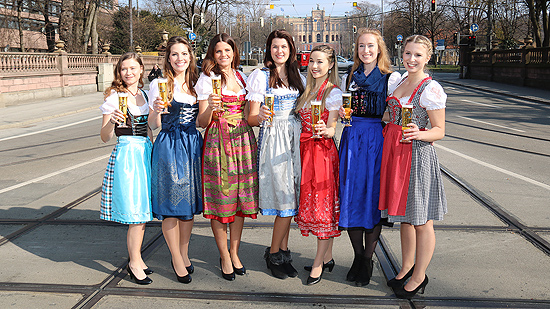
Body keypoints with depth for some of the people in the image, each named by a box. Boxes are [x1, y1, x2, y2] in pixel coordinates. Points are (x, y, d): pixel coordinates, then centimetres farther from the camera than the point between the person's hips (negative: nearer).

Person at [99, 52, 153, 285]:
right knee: (136, 211, -6)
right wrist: (112, 121, -26)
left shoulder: (144, 94, 12)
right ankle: (134, 263, 7)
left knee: (143, 209, 9)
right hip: (127, 154, -6)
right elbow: (105, 137, -8)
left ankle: (136, 258, 21)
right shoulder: (114, 97, -6)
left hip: (146, 152, 6)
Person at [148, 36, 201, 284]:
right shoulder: (159, 84, -5)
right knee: (171, 203, 0)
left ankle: (184, 253, 27)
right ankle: (177, 260, 14)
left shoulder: (195, 84, 11)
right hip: (168, 146, -5)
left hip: (193, 145, 5)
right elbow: (153, 125, -7)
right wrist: (156, 110, -26)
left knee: (189, 201, 12)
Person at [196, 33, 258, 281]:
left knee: (241, 198, 7)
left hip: (243, 140, 5)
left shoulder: (241, 77, 13)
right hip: (217, 142, -5)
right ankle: (224, 257, 12)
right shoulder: (207, 79, -2)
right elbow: (202, 122, -5)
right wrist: (210, 108, -24)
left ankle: (234, 253, 20)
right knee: (220, 199, -1)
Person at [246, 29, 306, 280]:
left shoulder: (298, 76, 15)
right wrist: (260, 116, -27)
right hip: (272, 139, -5)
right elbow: (251, 118, -3)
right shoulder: (260, 76, 0)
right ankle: (274, 254, 9)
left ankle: (281, 253, 16)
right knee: (285, 200, -8)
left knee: (289, 198, 5)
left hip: (295, 137, 5)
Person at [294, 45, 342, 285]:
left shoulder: (334, 93, -7)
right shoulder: (307, 89, 14)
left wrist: (325, 130, -35)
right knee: (310, 201, 10)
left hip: (323, 150, -7)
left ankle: (318, 263, 7)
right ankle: (328, 258, 21)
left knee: (323, 204, -2)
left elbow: (331, 128, -14)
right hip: (305, 149, 8)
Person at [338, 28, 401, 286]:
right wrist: (341, 113, 1)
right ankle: (358, 256, 20)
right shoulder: (348, 78, 13)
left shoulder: (392, 78, 1)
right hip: (351, 140, 4)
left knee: (373, 198, -1)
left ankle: (368, 260, 14)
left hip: (378, 141, -4)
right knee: (350, 196, 3)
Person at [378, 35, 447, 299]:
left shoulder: (431, 89, -13)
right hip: (393, 152, 7)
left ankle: (419, 277, 19)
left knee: (421, 221, 4)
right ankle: (407, 267, 33)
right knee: (404, 216, 18)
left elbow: (439, 131, -11)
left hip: (417, 155, -7)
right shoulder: (398, 82, 10)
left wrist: (419, 134, -30)